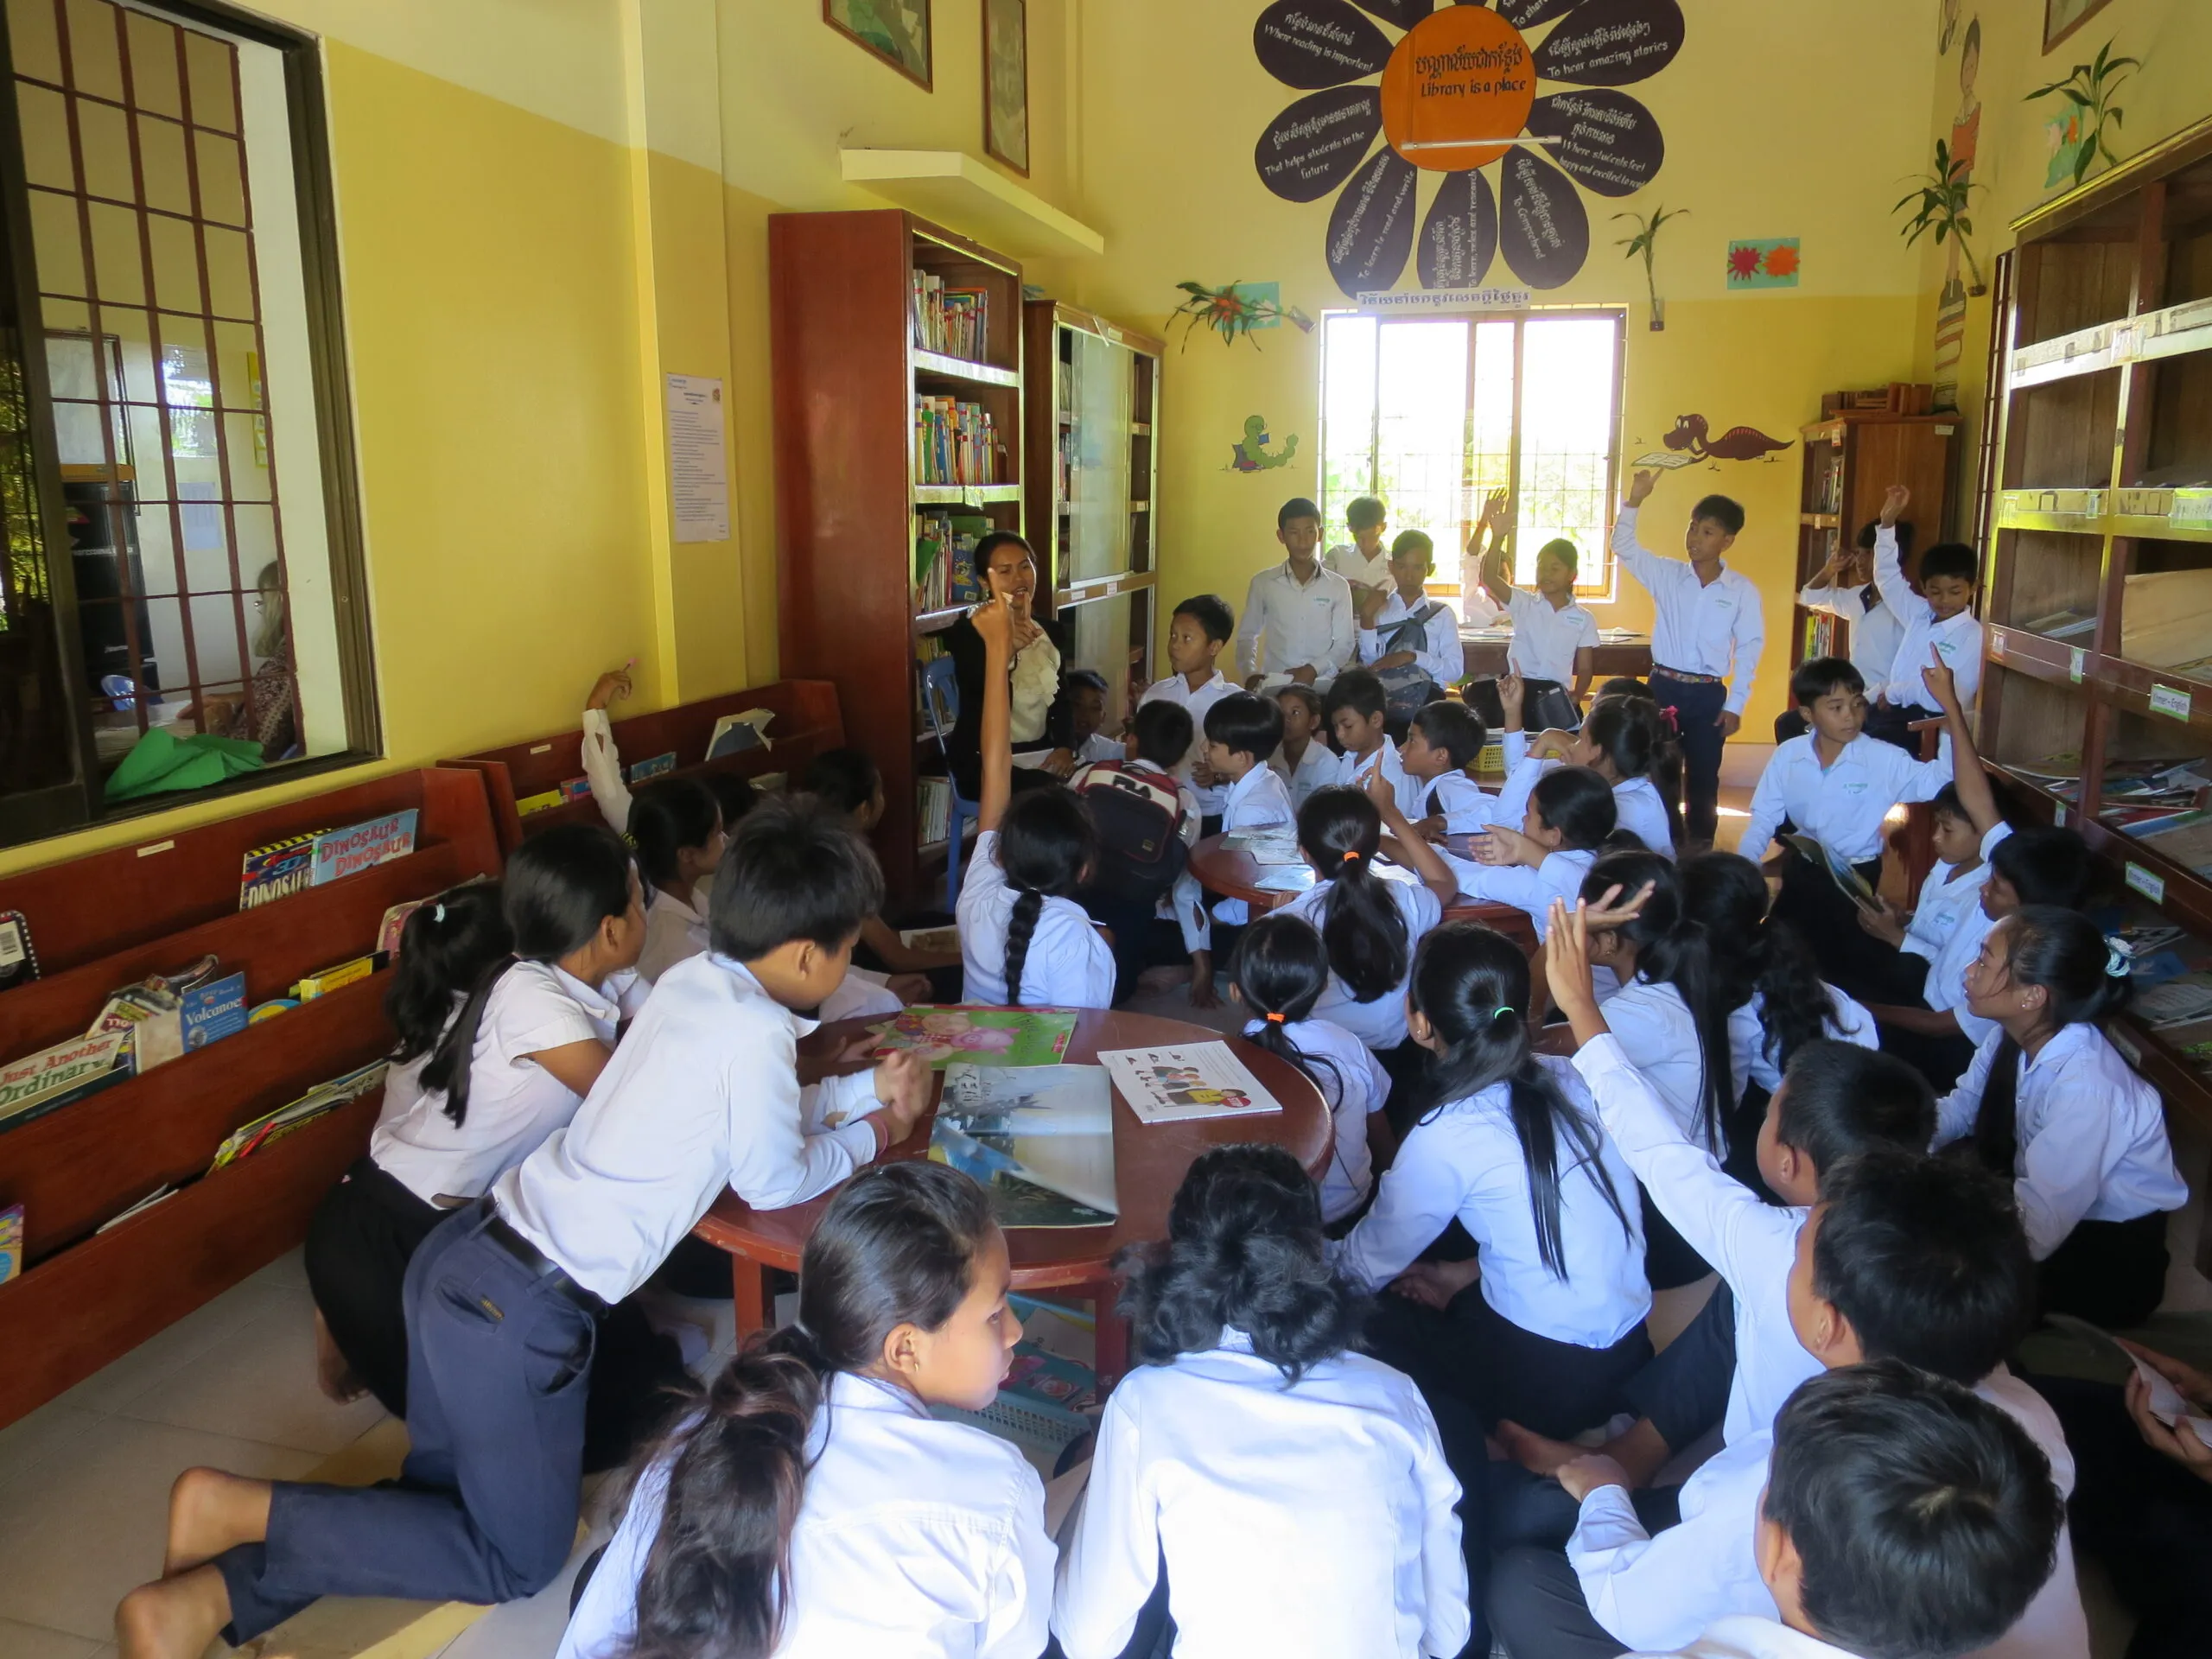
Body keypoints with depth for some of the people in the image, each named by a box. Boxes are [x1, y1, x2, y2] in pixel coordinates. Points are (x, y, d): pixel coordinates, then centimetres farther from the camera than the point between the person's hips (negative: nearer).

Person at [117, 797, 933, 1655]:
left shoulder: (692, 978, 8)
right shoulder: (755, 1028, -17)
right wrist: (873, 1133, 11)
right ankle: (239, 1509, 3)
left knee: (447, 1499, 23)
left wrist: (863, 1088, 22)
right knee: (519, 1557, 11)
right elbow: (774, 1182, -5)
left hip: (464, 1254, 9)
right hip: (520, 1307, -9)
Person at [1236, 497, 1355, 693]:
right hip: (1274, 684, 0)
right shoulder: (1263, 583, 4)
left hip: (1321, 684, 0)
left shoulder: (1338, 586, 4)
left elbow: (1344, 644, 5)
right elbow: (1247, 636, 11)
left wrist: (1314, 669, -11)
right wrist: (1250, 674, -5)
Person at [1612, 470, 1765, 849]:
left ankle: (1699, 849, 20)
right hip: (1662, 685, 1)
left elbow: (1749, 647, -1)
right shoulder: (1667, 574, 2)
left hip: (1708, 694, -1)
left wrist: (1735, 704, -5)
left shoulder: (1742, 589, -2)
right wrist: (1635, 501, -20)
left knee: (1703, 776, 8)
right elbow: (1624, 547, -6)